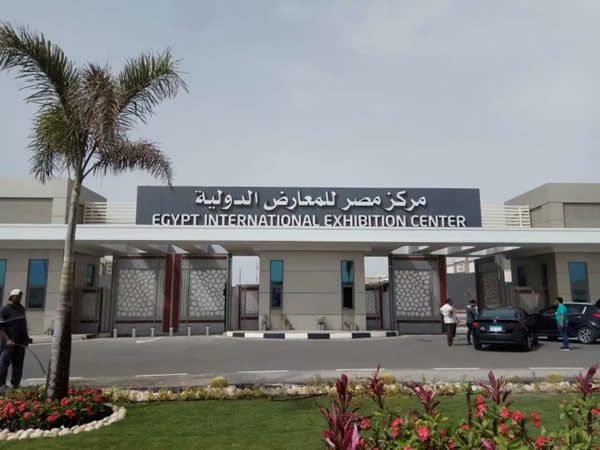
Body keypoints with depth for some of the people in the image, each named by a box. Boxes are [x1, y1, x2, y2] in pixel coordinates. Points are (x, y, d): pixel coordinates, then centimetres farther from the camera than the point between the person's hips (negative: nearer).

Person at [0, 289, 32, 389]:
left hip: (21, 342, 7)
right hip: (9, 343, -6)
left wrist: (27, 337, 18)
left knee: (18, 365, 9)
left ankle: (16, 385, 16)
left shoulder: (21, 308, 15)